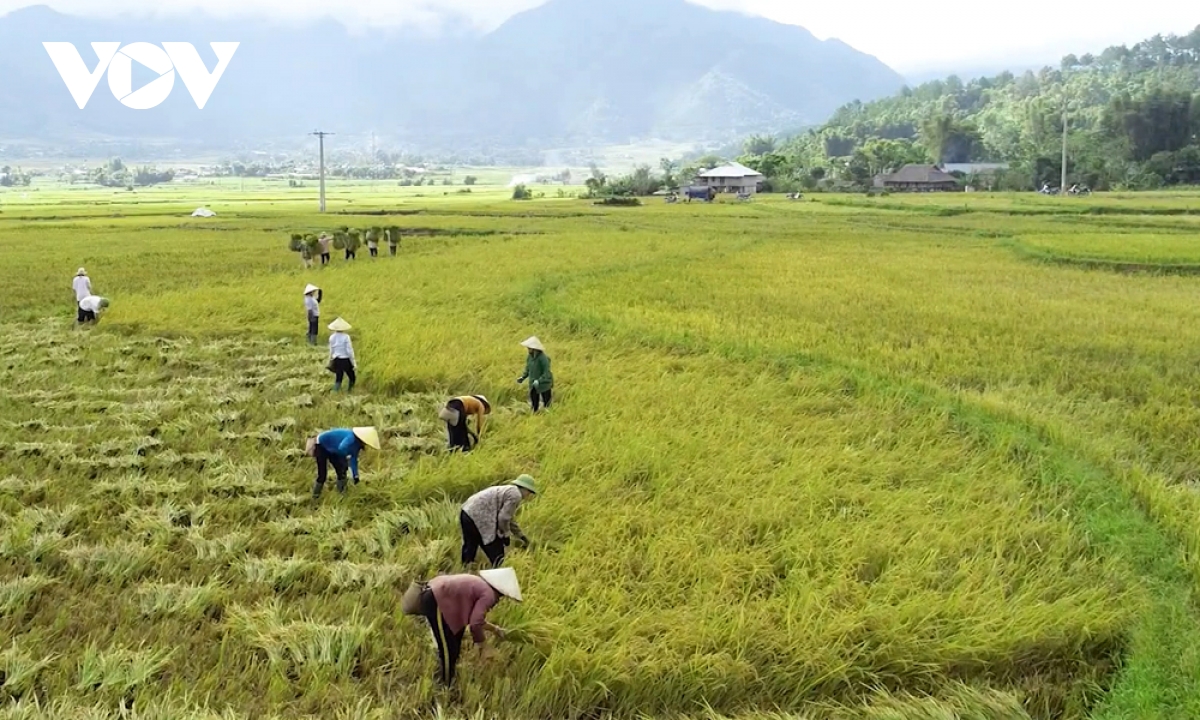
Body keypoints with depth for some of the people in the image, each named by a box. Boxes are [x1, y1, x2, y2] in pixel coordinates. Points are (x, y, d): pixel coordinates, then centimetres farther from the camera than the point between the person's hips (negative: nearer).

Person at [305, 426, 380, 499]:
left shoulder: (357, 443, -7)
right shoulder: (351, 438, -36)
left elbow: (353, 459, 4)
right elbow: (341, 448, -54)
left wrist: (355, 475, -1)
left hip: (331, 450, 9)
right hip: (322, 445, -9)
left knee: (341, 471, 4)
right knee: (322, 475, -10)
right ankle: (315, 498, 3)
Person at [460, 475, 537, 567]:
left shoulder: (508, 491, 23)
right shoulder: (515, 495, -7)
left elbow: (509, 519, 32)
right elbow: (503, 518, -12)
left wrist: (521, 536, 37)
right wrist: (506, 534, 6)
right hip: (479, 518, -10)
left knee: (470, 550, 20)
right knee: (497, 556, -1)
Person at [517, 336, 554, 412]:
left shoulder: (543, 358, -22)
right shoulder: (530, 357, -2)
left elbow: (547, 373, -23)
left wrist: (539, 381, -33)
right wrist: (523, 377, -1)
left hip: (544, 385, -6)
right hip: (533, 386, 6)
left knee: (547, 405, 4)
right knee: (534, 405, 10)